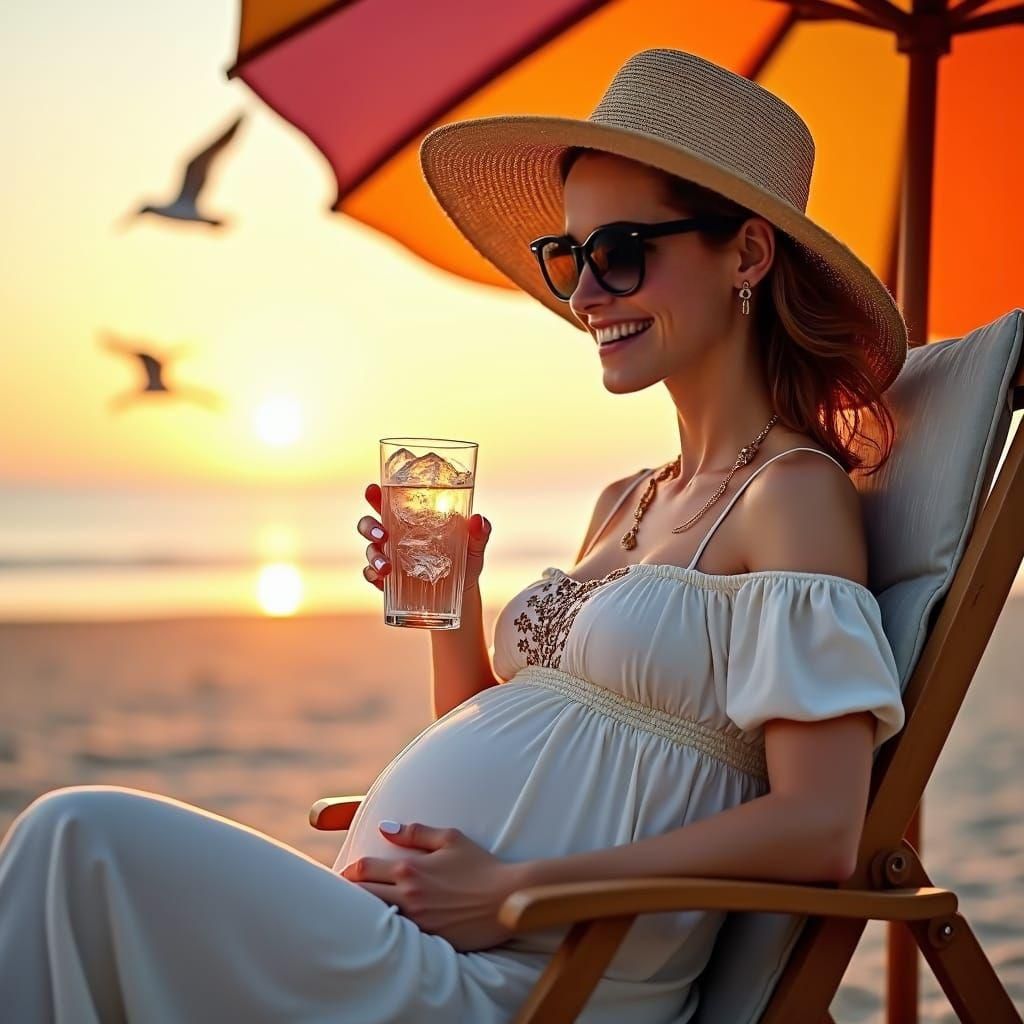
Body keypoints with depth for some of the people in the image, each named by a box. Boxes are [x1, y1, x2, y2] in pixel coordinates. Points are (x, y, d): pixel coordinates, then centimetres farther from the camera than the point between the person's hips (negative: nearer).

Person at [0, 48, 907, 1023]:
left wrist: (510, 890, -17)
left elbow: (820, 831, -16)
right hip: (388, 934, 8)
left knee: (85, 836, -20)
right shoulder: (625, 504, 19)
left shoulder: (795, 492, -6)